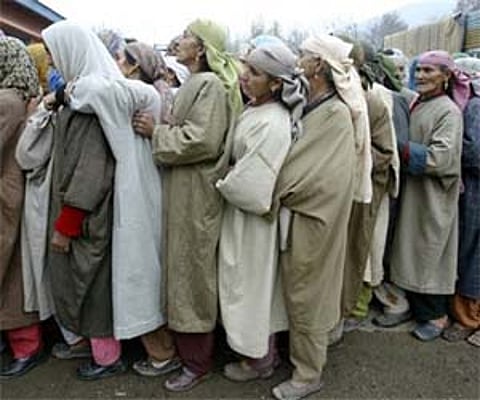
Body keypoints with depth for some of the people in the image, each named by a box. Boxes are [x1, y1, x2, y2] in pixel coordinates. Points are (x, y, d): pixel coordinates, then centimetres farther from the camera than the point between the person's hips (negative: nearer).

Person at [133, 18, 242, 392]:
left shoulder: (210, 84, -12)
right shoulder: (196, 84, 16)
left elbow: (202, 140, -23)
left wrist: (156, 132, -14)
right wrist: (160, 129, 4)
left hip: (196, 194, -9)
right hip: (183, 191, 9)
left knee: (192, 273, 0)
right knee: (185, 270, 16)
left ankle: (197, 361, 16)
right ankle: (191, 346, 31)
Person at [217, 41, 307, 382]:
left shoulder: (272, 125, -27)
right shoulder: (256, 109, 2)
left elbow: (248, 184, -26)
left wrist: (222, 185, -10)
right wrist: (230, 182, -1)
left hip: (252, 216, -9)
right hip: (243, 207, 9)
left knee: (252, 283, 8)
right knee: (257, 282, 20)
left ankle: (259, 360, 31)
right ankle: (267, 350, 40)